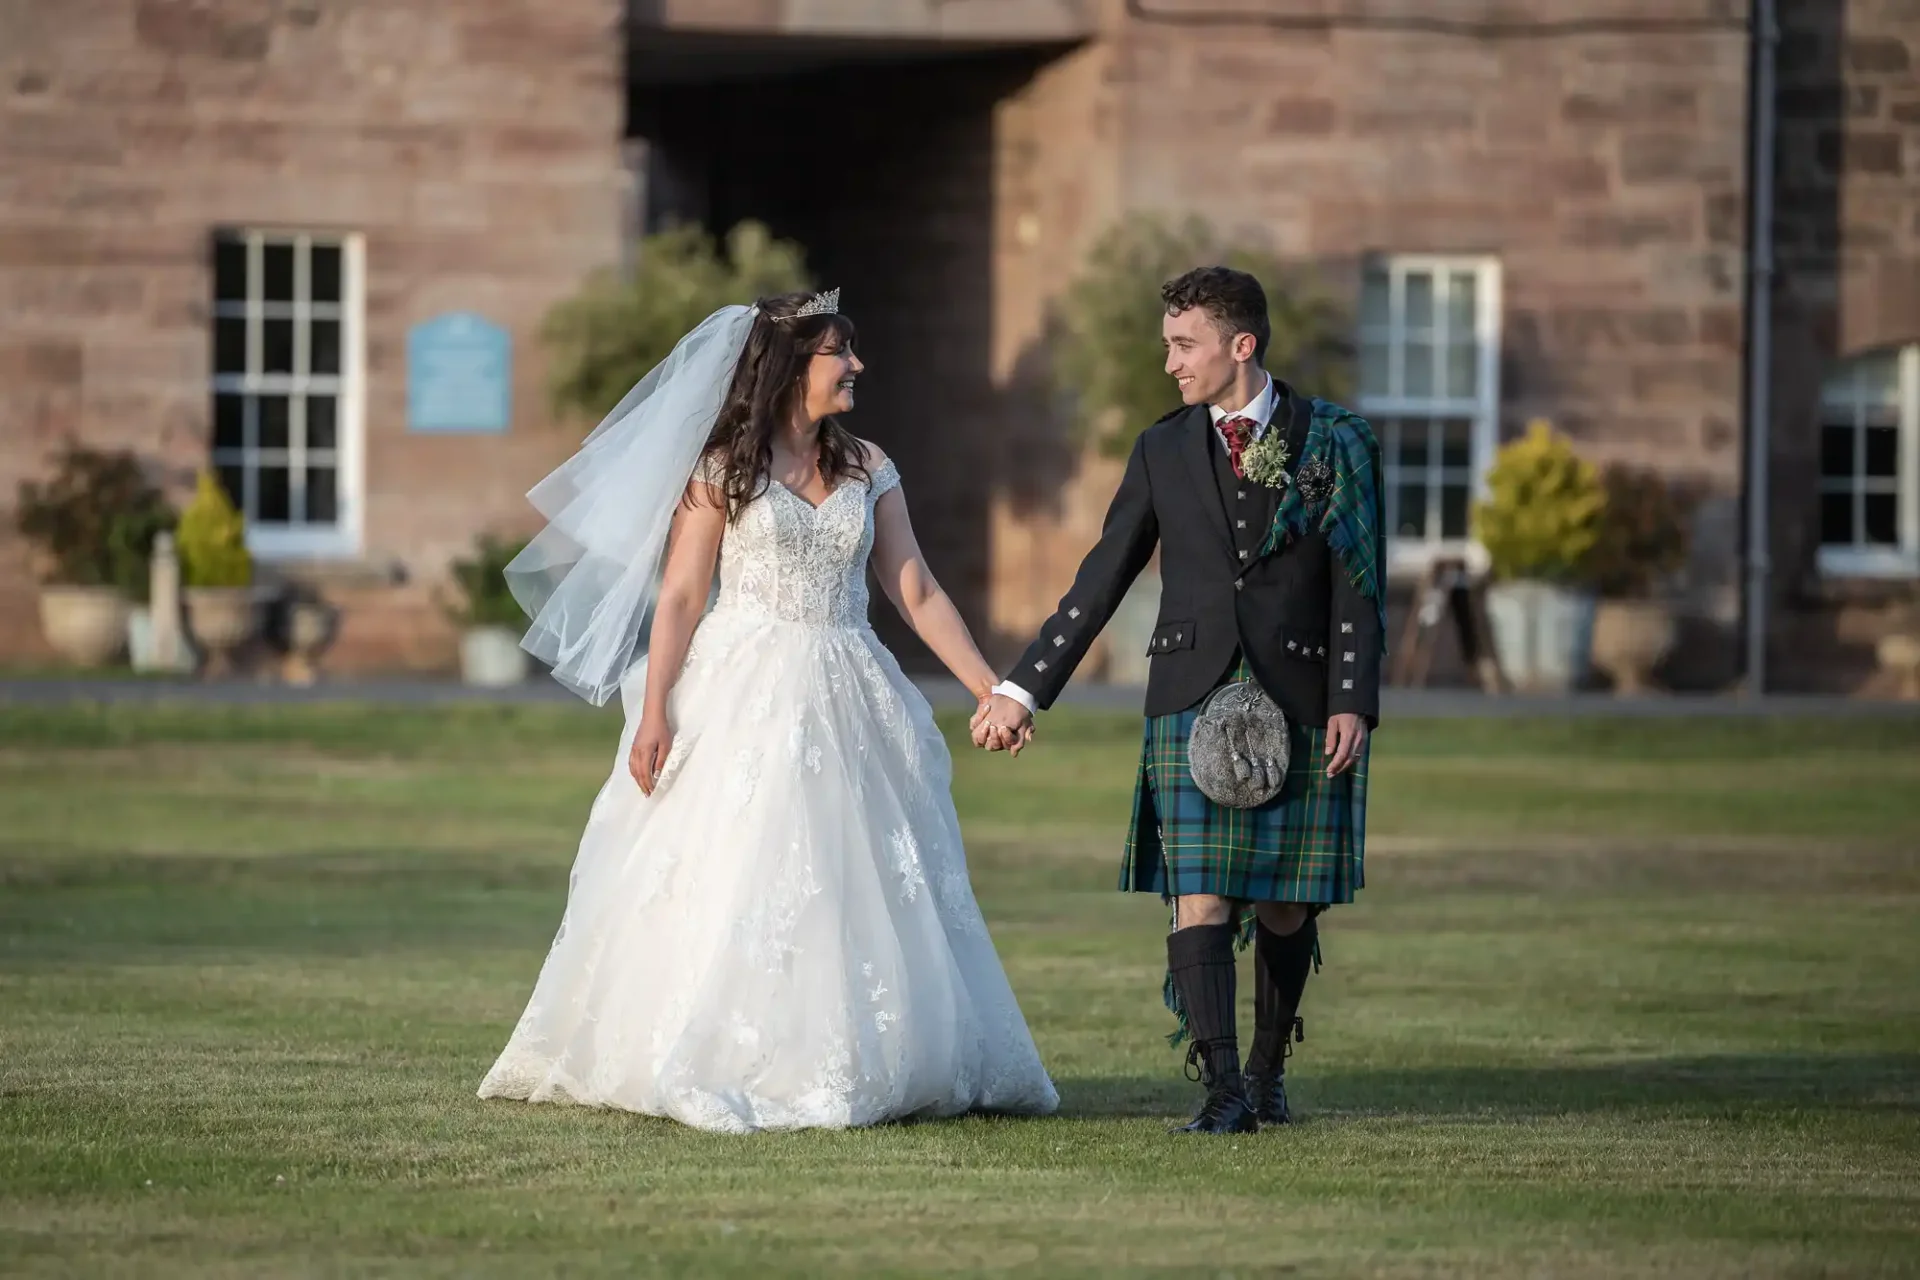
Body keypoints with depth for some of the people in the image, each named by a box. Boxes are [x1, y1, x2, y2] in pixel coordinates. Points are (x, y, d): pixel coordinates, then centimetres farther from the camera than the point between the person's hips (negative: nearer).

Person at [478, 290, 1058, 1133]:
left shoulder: (867, 470, 10)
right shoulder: (724, 467, -1)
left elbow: (917, 593, 9)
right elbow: (680, 595, -3)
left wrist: (991, 689, 2)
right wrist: (654, 710, -12)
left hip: (845, 702, 4)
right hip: (744, 695, -4)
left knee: (859, 888, 2)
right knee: (727, 886, -7)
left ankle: (846, 1067, 8)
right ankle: (711, 1067, -2)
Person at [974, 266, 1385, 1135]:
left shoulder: (1335, 445, 3)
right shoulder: (1163, 451, 10)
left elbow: (1357, 590, 2)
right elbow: (1099, 583, 12)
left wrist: (1353, 704, -9)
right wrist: (1022, 689, 10)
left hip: (1297, 706, -1)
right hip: (1192, 701, 1)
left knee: (1285, 910, 4)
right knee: (1200, 901, -11)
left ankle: (1267, 1071, 23)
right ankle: (1222, 1091, -13)